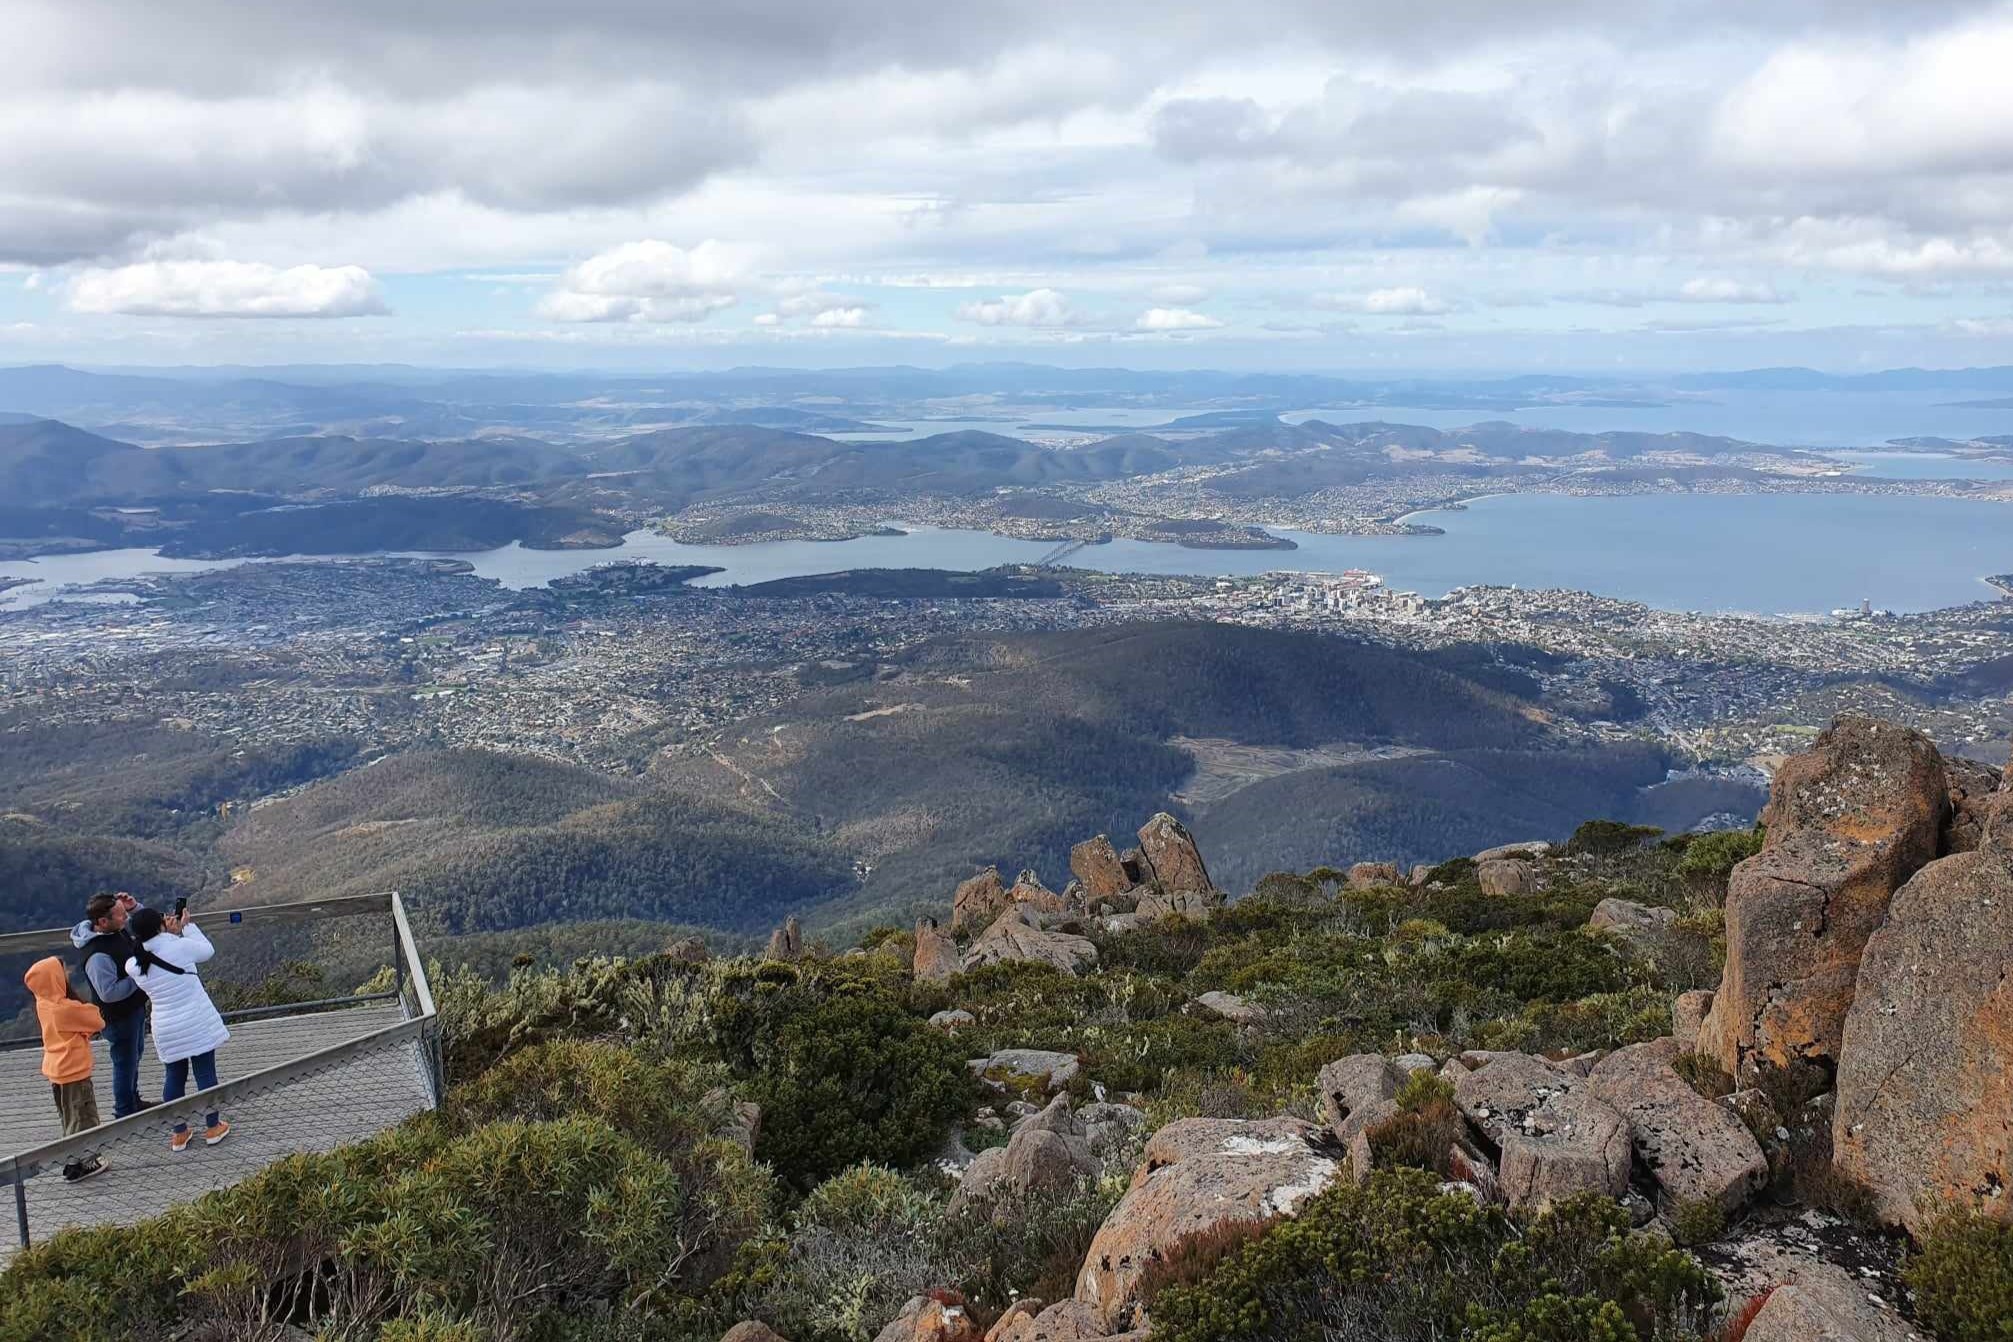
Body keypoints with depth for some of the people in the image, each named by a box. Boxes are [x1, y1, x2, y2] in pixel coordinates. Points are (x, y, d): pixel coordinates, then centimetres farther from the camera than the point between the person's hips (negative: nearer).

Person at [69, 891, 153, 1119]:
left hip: (134, 1007, 9)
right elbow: (109, 992, -33)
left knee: (135, 1054, 26)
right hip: (118, 1017, -9)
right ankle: (125, 1113, 27)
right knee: (125, 1062, 8)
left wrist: (134, 907, -8)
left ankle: (133, 1101, 45)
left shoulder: (118, 930, -7)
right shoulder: (97, 955, -34)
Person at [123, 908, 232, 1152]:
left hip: (167, 1029, 3)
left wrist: (171, 934, 8)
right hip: (198, 1024, -3)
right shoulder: (179, 947, -19)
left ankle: (179, 1134, 25)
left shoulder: (133, 965, -7)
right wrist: (188, 926, 9)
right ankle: (213, 1127, 22)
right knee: (205, 1074, 10)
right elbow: (207, 949, 0)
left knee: (174, 1077, 17)